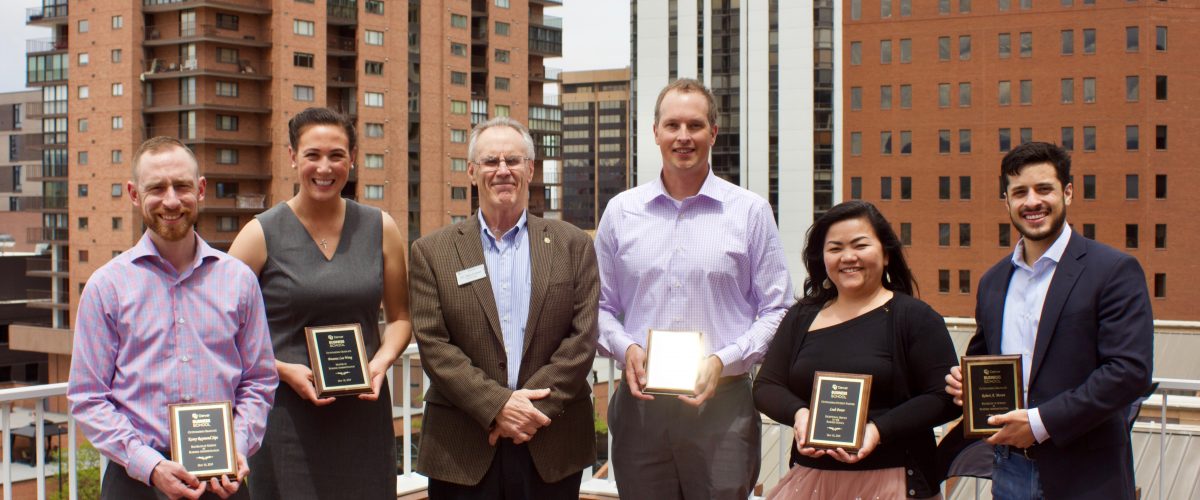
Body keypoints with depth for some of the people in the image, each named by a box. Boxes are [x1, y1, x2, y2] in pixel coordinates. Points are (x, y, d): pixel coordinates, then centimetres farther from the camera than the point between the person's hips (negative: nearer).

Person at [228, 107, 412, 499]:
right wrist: (282, 370, -13)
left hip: (364, 412, 3)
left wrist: (381, 362, -5)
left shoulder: (380, 229, 6)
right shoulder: (261, 235, -2)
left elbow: (400, 317, 14)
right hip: (286, 415, -2)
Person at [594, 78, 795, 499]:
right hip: (639, 405, 2)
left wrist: (724, 360, -12)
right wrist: (625, 348, -8)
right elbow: (600, 306, 12)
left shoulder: (751, 212, 2)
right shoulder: (621, 212, 8)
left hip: (723, 403, -2)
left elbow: (776, 310, 2)